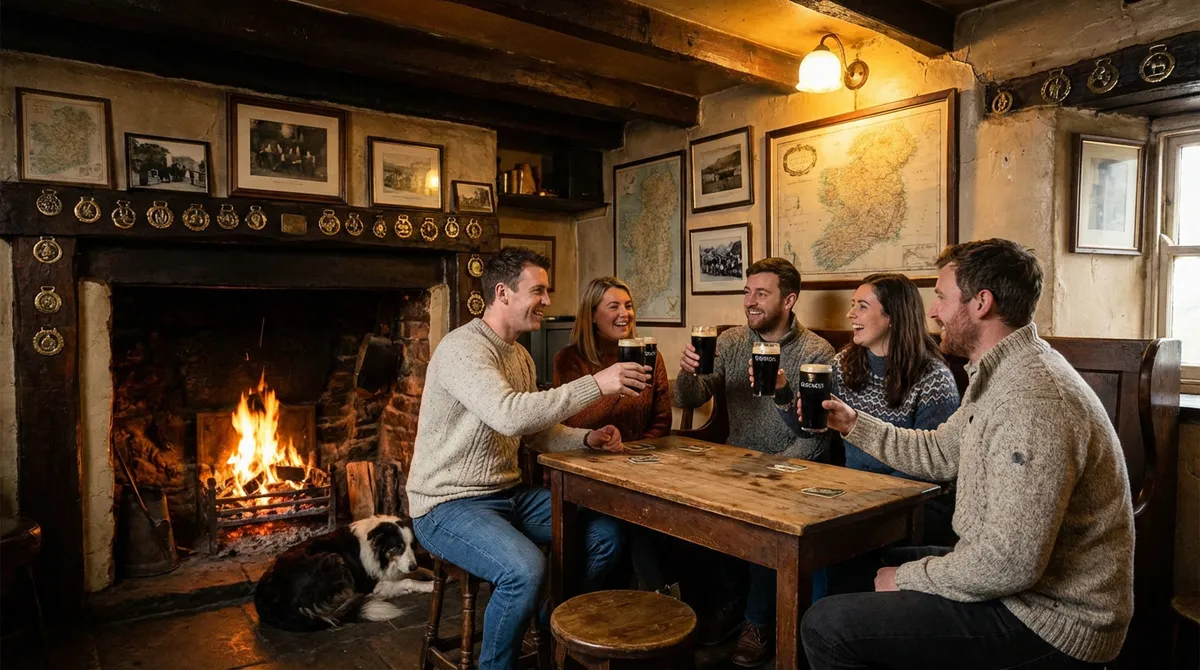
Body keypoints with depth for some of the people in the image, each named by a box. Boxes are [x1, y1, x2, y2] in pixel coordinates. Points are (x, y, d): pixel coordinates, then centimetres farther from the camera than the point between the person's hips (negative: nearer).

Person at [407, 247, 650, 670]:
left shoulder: (520, 355, 10)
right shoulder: (463, 348, -20)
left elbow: (536, 431, 13)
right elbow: (510, 415, -36)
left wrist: (587, 439, -6)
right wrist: (596, 385, -33)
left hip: (510, 494, 9)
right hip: (448, 505, -9)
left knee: (606, 533, 3)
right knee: (526, 569, -33)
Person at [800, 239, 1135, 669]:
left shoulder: (1033, 400, -28)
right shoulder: (999, 376, 7)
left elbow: (1010, 563, -31)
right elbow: (939, 454, 19)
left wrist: (908, 577, -16)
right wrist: (854, 423, 14)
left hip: (1050, 624, -10)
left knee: (826, 624, -16)